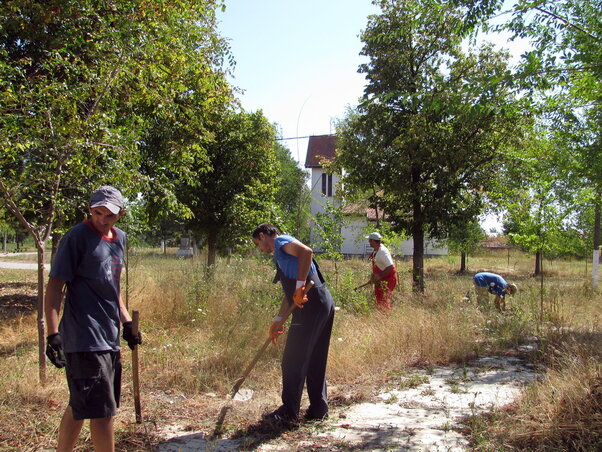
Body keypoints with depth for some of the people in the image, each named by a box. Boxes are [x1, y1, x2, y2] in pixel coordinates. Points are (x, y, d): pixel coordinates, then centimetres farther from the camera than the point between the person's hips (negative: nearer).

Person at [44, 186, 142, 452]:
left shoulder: (119, 238, 13)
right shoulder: (77, 237, -10)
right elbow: (55, 286, -13)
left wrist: (126, 322, 22)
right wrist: (53, 333, -20)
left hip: (109, 337, 8)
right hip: (84, 338, -8)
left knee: (80, 406, 18)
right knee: (102, 410, -6)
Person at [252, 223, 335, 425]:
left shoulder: (281, 241, -1)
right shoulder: (281, 255, 27)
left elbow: (306, 251, -22)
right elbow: (289, 293, 29)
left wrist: (300, 285, -22)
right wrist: (278, 320, 27)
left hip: (311, 306, -10)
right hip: (324, 304, 10)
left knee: (292, 362, -1)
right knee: (315, 361, 15)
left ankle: (289, 413, 6)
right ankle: (318, 410, 22)